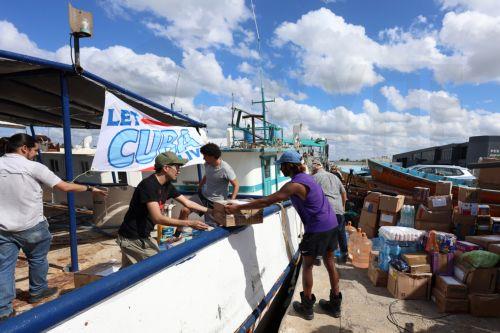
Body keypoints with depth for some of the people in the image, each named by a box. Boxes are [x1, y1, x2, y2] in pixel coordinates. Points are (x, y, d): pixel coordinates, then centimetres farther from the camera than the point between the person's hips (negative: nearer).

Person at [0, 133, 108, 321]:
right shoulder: (33, 167, -13)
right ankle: (37, 292, 36)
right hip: (31, 227, -4)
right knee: (37, 259, 18)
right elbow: (65, 187, -12)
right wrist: (90, 189, -2)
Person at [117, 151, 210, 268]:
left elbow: (187, 203, 11)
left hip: (144, 236, 8)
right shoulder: (148, 185, -24)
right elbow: (158, 218, -29)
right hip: (132, 239, -8)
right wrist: (189, 223, -31)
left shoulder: (167, 186, 2)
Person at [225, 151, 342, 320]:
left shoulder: (294, 185, -18)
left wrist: (238, 207, -16)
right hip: (331, 225, 9)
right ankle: (335, 305, 31)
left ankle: (307, 307, 22)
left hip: (316, 229, -9)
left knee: (307, 266, 9)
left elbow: (267, 201, -20)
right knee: (330, 264, 18)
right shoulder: (304, 177, 11)